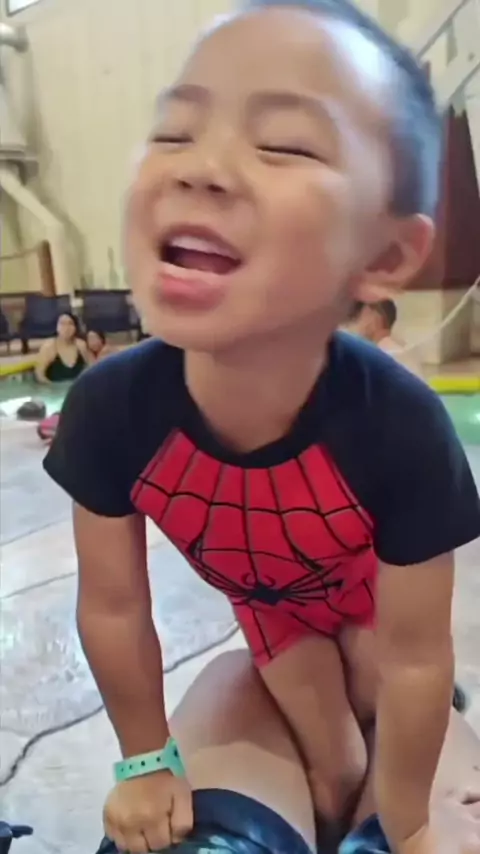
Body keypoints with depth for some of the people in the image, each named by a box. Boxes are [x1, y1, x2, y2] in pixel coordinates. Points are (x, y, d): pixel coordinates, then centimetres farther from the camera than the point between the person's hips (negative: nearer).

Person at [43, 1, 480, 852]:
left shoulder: (402, 429, -43)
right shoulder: (110, 407, -37)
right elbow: (112, 607, -20)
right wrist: (148, 759, -3)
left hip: (376, 591, -1)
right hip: (267, 598, 1)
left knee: (383, 731, 15)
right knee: (335, 769, 11)